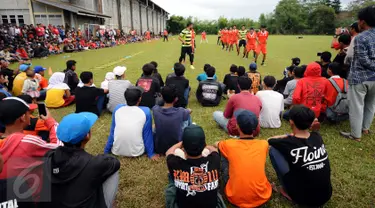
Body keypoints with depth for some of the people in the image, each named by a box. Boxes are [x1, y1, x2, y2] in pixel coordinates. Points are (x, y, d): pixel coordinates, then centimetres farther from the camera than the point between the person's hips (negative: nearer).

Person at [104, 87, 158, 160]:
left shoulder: (118, 108, -5)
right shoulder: (146, 111, -13)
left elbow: (112, 132, 1)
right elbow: (147, 134, -9)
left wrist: (106, 151, 12)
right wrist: (151, 154, 2)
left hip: (116, 151, 2)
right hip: (136, 152, -2)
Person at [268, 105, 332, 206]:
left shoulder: (289, 143, -21)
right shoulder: (318, 137, -7)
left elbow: (270, 140, 1)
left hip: (303, 199, -5)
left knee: (273, 150, -4)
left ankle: (287, 191, 7)